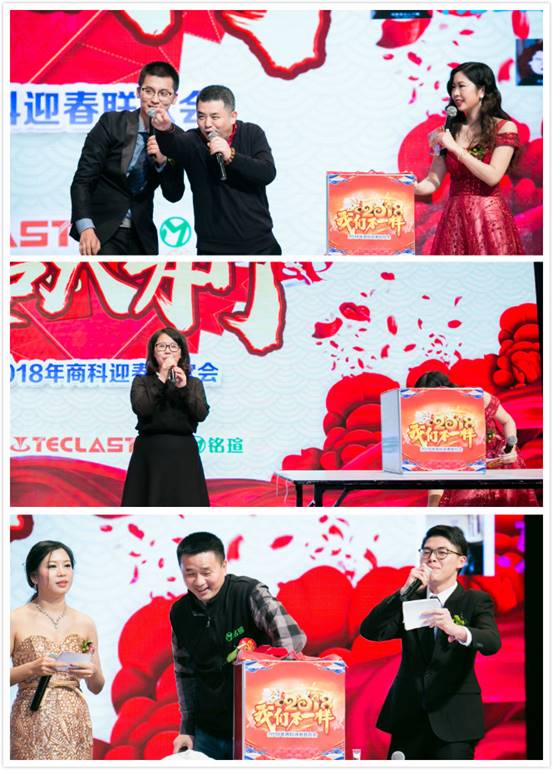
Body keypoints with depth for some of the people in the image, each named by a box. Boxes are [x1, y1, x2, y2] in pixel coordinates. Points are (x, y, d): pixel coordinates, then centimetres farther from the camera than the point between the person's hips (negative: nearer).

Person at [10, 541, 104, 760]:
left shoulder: (84, 624, 6)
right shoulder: (17, 620, -3)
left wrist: (92, 674, -8)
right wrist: (32, 669, -19)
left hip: (74, 723, 3)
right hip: (32, 724, -3)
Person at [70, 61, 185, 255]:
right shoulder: (111, 123, -7)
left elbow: (174, 195, 3)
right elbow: (82, 180, -11)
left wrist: (163, 161, -16)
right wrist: (86, 228, -23)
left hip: (142, 237, 4)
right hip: (102, 232, -4)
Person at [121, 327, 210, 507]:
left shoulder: (194, 383, 15)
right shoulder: (141, 382, 11)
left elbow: (201, 414, -1)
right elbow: (141, 409, -9)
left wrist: (184, 388, -13)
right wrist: (161, 378, -12)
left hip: (183, 453, 1)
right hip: (150, 453, -1)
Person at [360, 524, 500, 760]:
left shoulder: (476, 601, 2)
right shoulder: (408, 600, 10)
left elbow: (492, 642, -17)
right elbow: (369, 632, -3)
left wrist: (456, 630, -38)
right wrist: (405, 591, -13)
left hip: (454, 721, -3)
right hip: (407, 717, 3)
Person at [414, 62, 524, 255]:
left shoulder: (504, 128, -2)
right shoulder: (449, 131, 10)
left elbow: (493, 177, -13)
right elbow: (433, 182, 5)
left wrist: (455, 148, -13)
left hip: (488, 217, -3)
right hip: (454, 216, 4)